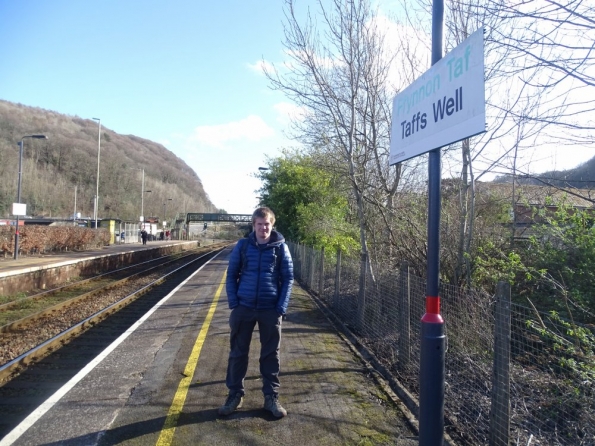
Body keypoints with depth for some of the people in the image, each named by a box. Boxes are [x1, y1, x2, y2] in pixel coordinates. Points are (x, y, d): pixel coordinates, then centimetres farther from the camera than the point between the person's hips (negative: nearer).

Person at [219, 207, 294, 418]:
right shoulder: (243, 246, 1)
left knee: (270, 354, 9)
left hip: (270, 309, -1)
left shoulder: (281, 247, -2)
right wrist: (233, 304, -5)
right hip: (244, 308, 1)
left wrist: (281, 307, -8)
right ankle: (235, 394, 25)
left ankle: (271, 397, 22)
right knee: (237, 353, 9)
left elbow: (288, 278, 0)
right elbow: (231, 275, 5)